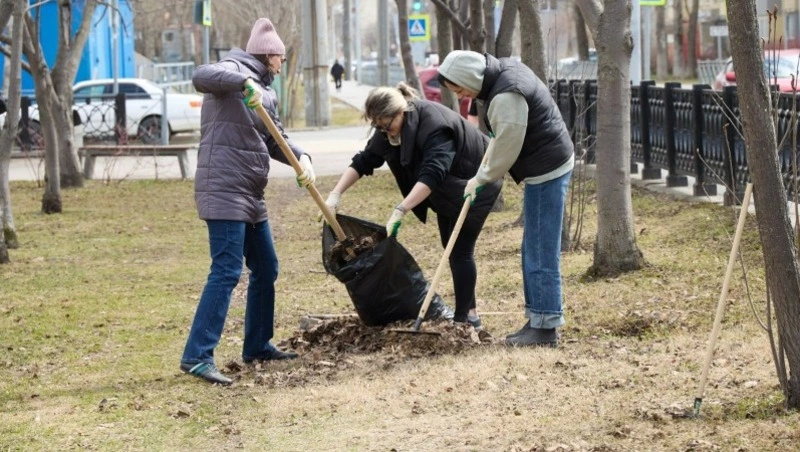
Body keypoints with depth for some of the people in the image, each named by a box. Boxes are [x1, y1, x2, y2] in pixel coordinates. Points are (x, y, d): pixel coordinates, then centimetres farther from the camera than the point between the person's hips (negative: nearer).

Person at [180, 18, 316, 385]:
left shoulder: (265, 92, 19)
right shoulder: (235, 71, -7)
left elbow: (275, 140, 15)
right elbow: (201, 77, -28)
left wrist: (302, 158, -4)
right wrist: (245, 82, -38)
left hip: (250, 195, 10)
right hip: (223, 191, -10)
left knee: (266, 269, 18)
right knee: (226, 272, -16)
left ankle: (258, 346, 31)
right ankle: (197, 357, -18)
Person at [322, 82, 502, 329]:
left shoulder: (434, 124, -37)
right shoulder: (394, 126, -11)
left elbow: (432, 173, -47)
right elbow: (365, 160, -8)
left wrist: (400, 211, -55)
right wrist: (336, 194, -19)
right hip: (447, 191, 9)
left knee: (460, 251, -8)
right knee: (452, 250, 13)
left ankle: (464, 318, -4)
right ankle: (469, 311, 22)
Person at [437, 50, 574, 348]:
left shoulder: (507, 97, -24)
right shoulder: (503, 70, 7)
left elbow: (506, 149, -18)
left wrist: (481, 179, -3)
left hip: (547, 172, -10)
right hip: (546, 168, 10)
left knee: (541, 253, -7)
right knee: (534, 251, 14)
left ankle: (545, 328, -5)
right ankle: (537, 321, 18)